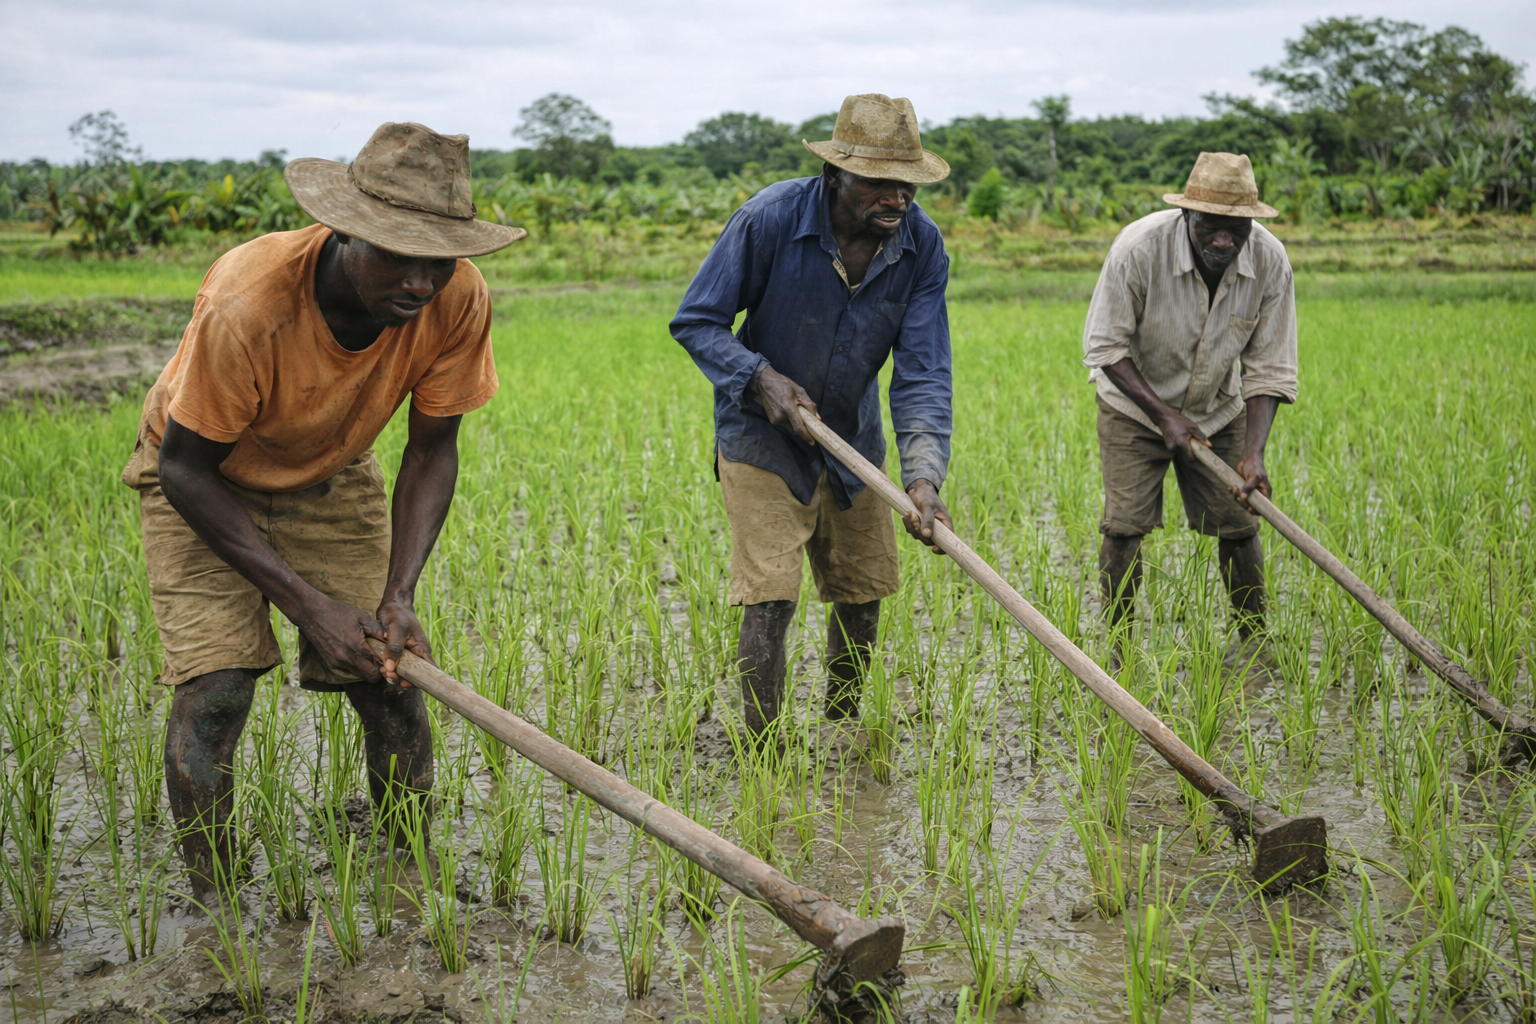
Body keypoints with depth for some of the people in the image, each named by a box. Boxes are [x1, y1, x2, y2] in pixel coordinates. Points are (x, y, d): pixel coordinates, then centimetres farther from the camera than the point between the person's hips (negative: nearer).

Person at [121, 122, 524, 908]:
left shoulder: (458, 301, -27)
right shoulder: (247, 305, -39)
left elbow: (431, 451, -13)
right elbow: (186, 470, -26)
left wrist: (399, 594, -25)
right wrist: (310, 605, -28)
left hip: (333, 478, 3)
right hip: (202, 477, -3)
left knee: (392, 681, -5)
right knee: (213, 688, -17)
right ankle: (211, 905, 1)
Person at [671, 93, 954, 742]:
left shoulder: (922, 245, -15)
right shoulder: (769, 219, -24)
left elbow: (923, 372, -18)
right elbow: (695, 322, -14)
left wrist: (923, 474, -31)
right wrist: (759, 376, -30)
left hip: (853, 439, 4)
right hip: (761, 437, -4)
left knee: (864, 591, 13)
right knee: (770, 598, -12)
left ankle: (843, 727, 37)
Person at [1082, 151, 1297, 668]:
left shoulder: (1270, 261, -20)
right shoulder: (1138, 247, -30)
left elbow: (1268, 370, -12)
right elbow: (1105, 347, -19)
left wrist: (1254, 451, -23)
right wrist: (1164, 414, -23)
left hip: (1218, 411, 3)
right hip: (1134, 404, -2)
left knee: (1238, 524, 1)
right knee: (1125, 524, -10)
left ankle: (1254, 641, 20)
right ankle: (1116, 649, 3)